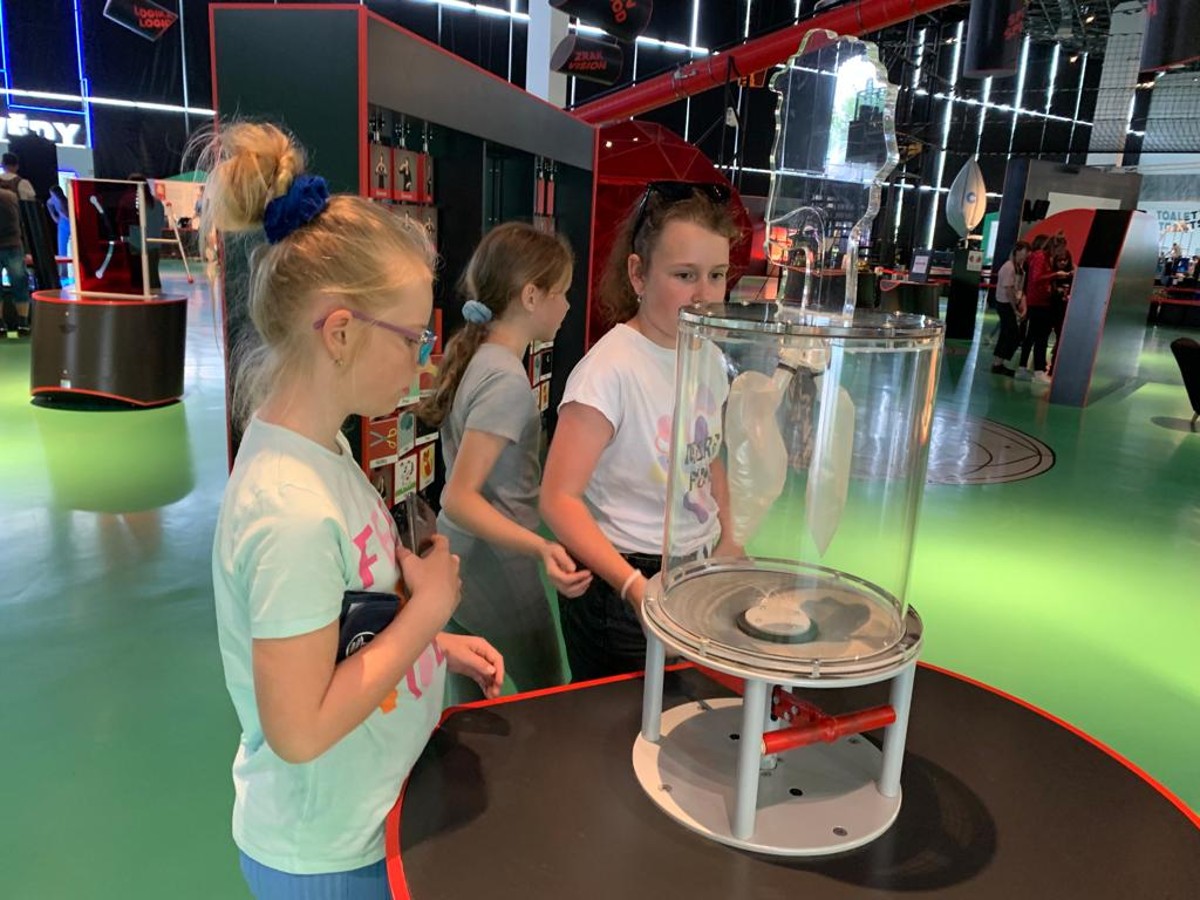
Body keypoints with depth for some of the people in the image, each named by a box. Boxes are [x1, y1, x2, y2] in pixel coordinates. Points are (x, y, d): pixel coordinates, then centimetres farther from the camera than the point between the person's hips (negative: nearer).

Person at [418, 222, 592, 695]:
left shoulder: (473, 356, 3)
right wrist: (541, 547, -39)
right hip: (496, 576, -8)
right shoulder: (508, 380, -24)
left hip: (460, 566, 8)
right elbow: (460, 498, -28)